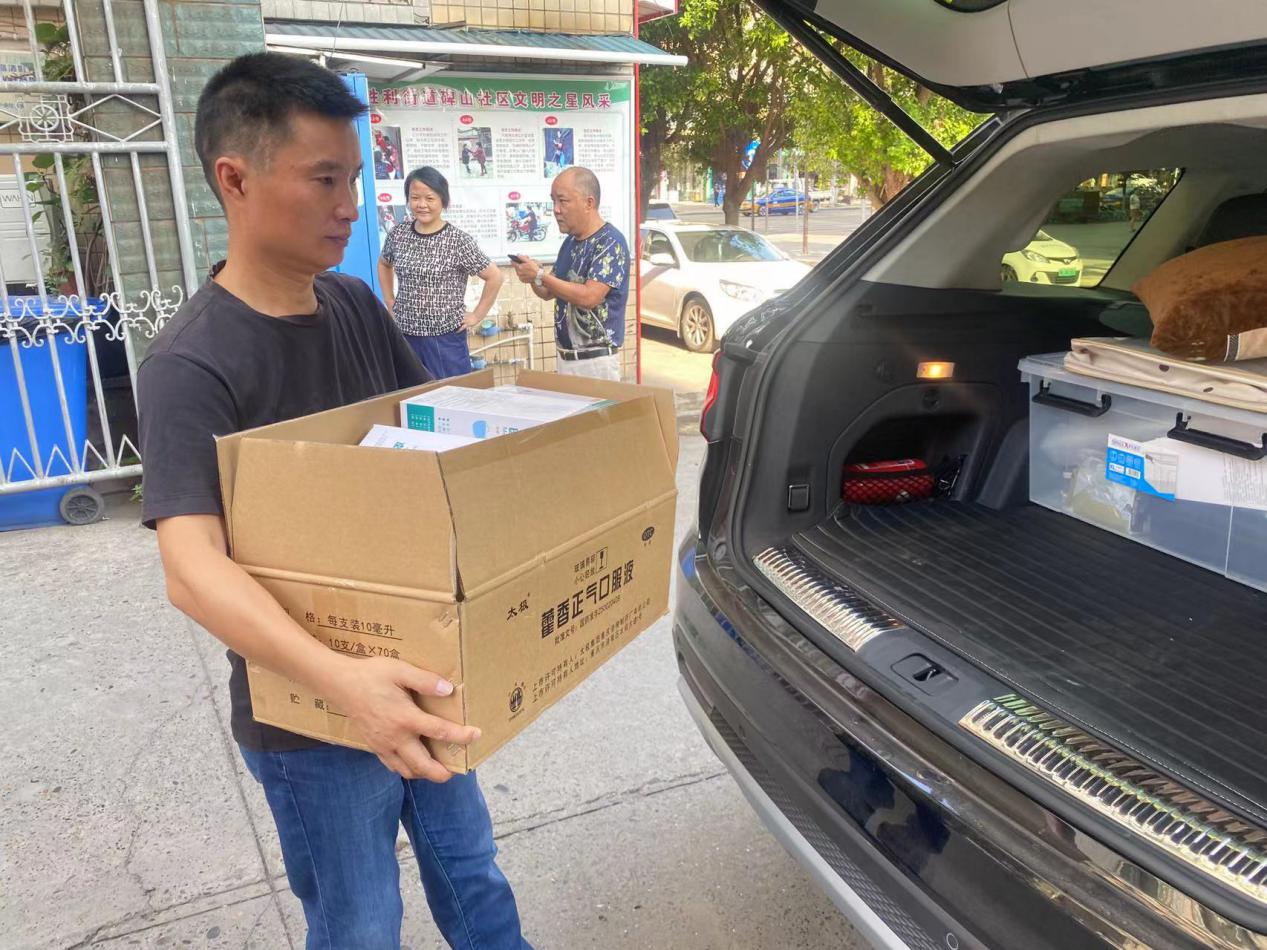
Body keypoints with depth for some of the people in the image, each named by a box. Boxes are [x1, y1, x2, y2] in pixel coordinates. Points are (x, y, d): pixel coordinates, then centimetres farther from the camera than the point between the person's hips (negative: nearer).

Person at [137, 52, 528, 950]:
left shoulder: (356, 305, -1)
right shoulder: (192, 364, -23)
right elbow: (193, 570, -33)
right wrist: (339, 676, -47)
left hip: (415, 680, 6)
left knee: (471, 873, 25)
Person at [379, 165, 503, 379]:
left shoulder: (458, 241, -10)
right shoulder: (398, 234, 2)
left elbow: (494, 277, -8)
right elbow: (384, 265, 22)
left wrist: (476, 316, -7)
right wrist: (390, 303, 13)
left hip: (445, 338, -4)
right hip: (404, 335, 4)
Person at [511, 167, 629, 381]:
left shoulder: (610, 242, -14)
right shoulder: (570, 242, 11)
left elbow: (589, 297, -25)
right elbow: (549, 292, 17)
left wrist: (540, 275, -19)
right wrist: (532, 278, -4)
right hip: (565, 356, 8)